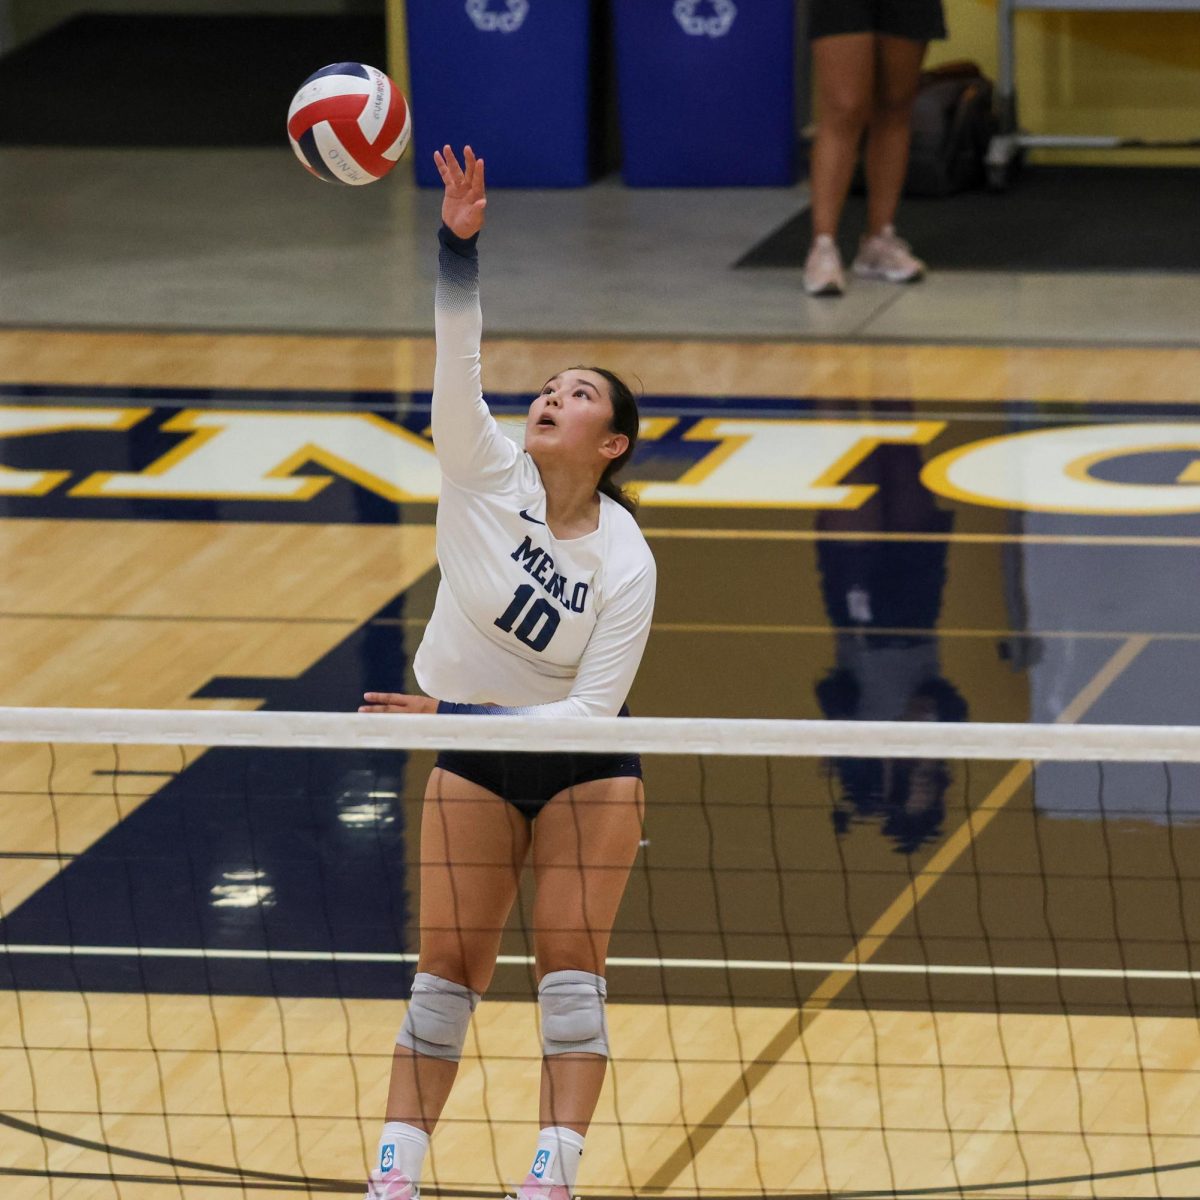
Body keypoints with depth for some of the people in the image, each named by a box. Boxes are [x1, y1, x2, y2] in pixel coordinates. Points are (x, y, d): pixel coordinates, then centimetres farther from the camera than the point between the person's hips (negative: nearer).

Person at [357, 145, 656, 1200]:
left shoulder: (624, 565, -20)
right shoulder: (484, 476, -14)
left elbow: (593, 709, -22)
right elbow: (456, 359, -28)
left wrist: (462, 716, -30)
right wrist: (460, 242, -43)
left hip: (582, 766, -2)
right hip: (472, 765, 2)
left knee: (570, 966, -9)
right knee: (448, 969, 0)